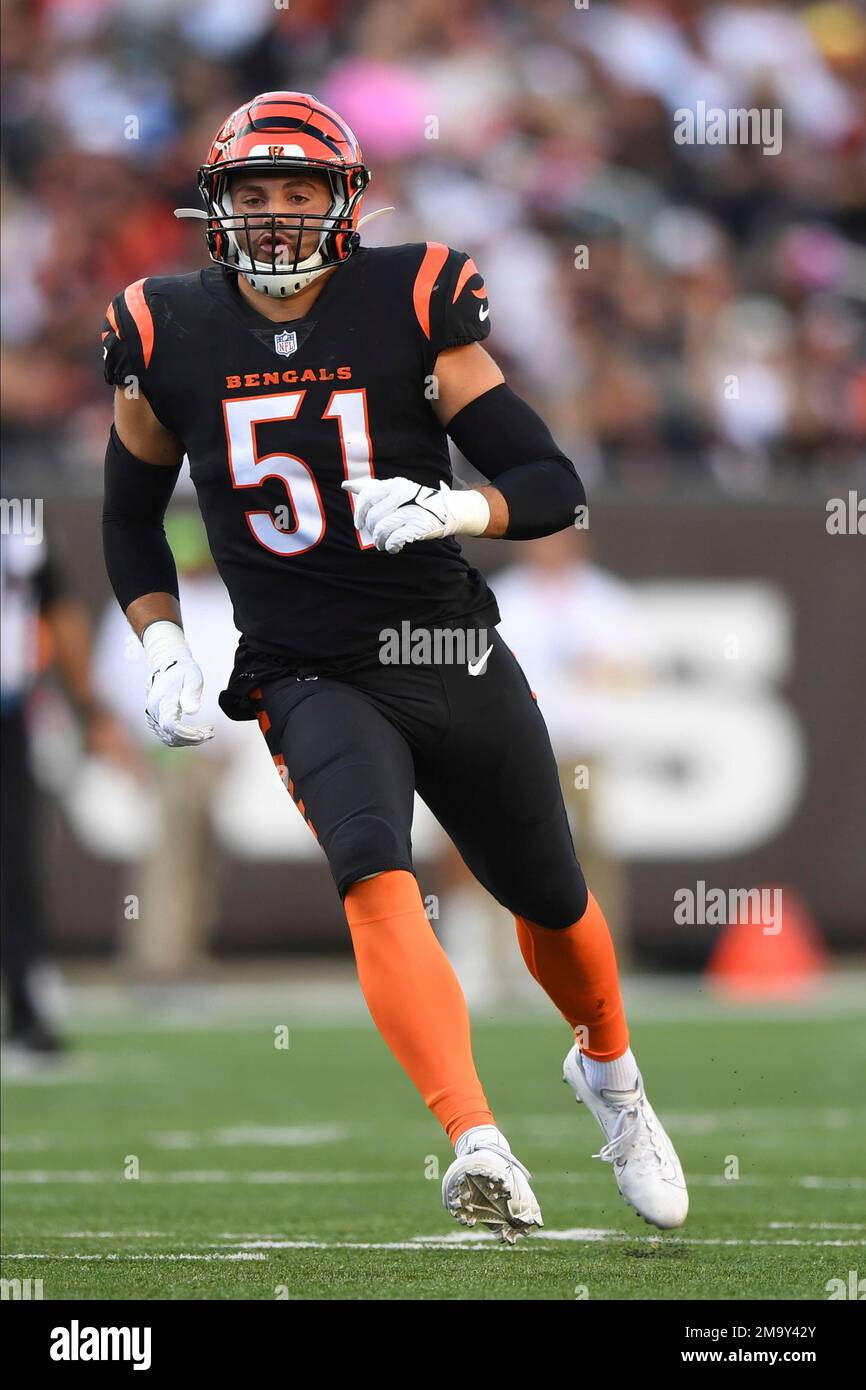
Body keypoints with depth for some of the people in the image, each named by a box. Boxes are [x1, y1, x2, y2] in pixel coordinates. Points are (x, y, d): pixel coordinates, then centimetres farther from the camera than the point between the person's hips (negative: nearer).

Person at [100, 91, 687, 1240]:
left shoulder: (410, 310, -7)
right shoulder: (171, 338, -2)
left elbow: (553, 486, -9)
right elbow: (130, 516, 14)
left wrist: (447, 509, -28)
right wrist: (163, 647, -1)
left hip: (454, 659, 1)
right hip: (311, 681, -1)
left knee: (550, 900, 17)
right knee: (377, 879, -28)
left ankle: (609, 1071, 51)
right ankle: (481, 1152, -41)